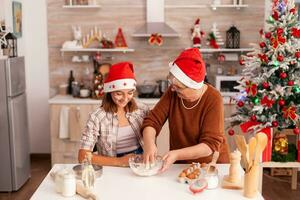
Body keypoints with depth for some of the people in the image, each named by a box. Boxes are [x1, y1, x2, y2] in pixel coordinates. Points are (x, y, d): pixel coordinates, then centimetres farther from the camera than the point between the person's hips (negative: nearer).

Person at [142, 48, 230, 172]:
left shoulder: (213, 100, -18)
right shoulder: (173, 92, -6)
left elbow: (210, 145, -21)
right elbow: (152, 121, -5)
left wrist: (177, 155, -32)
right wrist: (149, 144, -25)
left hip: (212, 165, -2)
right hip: (180, 165, 2)